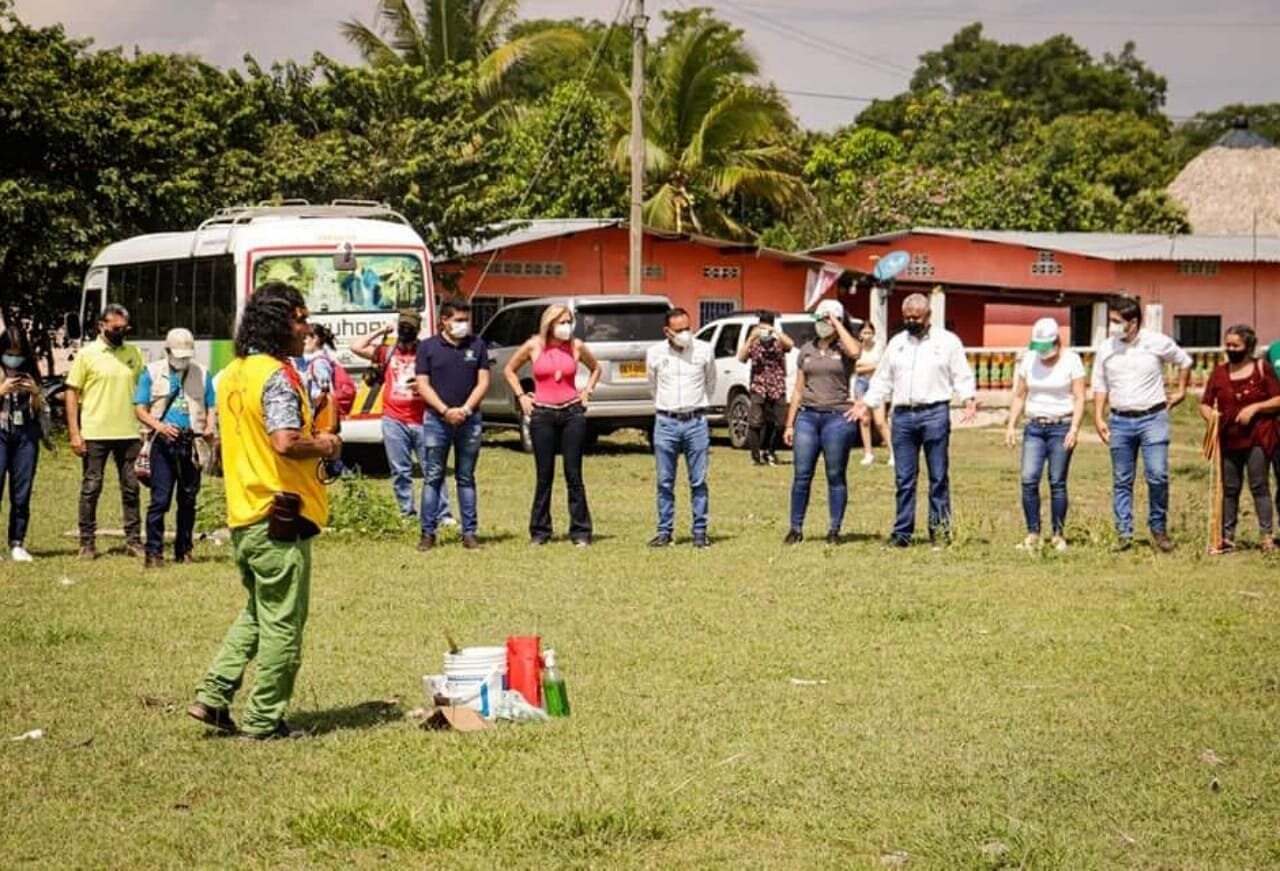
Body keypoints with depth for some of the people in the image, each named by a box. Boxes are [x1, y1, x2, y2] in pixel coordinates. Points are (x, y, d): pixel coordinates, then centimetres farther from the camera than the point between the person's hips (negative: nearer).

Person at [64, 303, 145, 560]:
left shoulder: (134, 353, 8)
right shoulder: (87, 354, -2)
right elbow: (72, 393, -2)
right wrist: (74, 432, -8)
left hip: (129, 433, 3)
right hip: (95, 433, -3)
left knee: (131, 488, 7)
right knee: (91, 488, 2)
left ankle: (134, 541, 14)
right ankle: (87, 542, 9)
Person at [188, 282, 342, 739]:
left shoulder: (230, 375, 12)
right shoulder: (276, 376, -16)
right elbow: (286, 442, -28)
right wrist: (323, 446, -9)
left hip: (242, 516, 9)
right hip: (279, 517, -9)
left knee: (256, 614, 21)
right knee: (282, 624, 1)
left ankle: (212, 696, 15)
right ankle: (264, 720, 6)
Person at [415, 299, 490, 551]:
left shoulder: (477, 345, 7)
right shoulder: (428, 347, 3)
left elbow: (483, 382, 3)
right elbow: (423, 385, -1)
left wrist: (465, 409, -10)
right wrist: (445, 411, -13)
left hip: (469, 420, 1)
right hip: (436, 420, -1)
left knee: (466, 478, 6)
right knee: (433, 477, 0)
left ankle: (470, 532, 8)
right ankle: (428, 533, 2)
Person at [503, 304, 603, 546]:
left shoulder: (576, 346, 3)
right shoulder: (534, 346, 0)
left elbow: (595, 368, 21)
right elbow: (509, 370, 14)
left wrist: (587, 391, 9)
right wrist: (521, 395, 5)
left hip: (572, 413, 0)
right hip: (542, 415, 0)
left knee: (573, 475, 1)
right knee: (544, 476, 4)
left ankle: (580, 532, 4)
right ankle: (539, 531, 12)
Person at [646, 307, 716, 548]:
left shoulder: (704, 351, 1)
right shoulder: (655, 354, 3)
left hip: (696, 422, -1)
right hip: (666, 422, 1)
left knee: (698, 482, 1)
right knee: (665, 482, 3)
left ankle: (700, 532, 5)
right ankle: (665, 532, 10)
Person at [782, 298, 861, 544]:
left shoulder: (843, 348, 1)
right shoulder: (807, 350, 13)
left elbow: (855, 352, -26)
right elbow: (798, 389, 14)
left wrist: (838, 324, -14)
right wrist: (789, 424, 10)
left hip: (837, 416, -3)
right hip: (807, 415, 4)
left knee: (836, 476, 2)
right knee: (801, 475, 1)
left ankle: (834, 530, 8)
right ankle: (796, 528, 8)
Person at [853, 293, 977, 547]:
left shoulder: (948, 341, 5)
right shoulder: (896, 343, 16)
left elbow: (962, 376, 3)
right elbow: (883, 380, 19)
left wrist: (969, 399, -13)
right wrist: (866, 402, 7)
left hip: (935, 414, -3)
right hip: (902, 415, 3)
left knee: (938, 477, 0)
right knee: (904, 479, 4)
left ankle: (940, 531, 5)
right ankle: (902, 532, 8)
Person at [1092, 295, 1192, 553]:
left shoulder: (1157, 343, -3)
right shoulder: (1106, 348, 4)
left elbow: (1184, 361, 14)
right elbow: (1100, 386, 10)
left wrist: (1181, 392, 13)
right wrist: (1098, 418, 2)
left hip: (1153, 418, -2)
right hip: (1120, 421, 2)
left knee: (1158, 475, -10)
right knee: (1122, 480, 4)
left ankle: (1159, 527, 6)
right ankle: (1124, 532, 9)